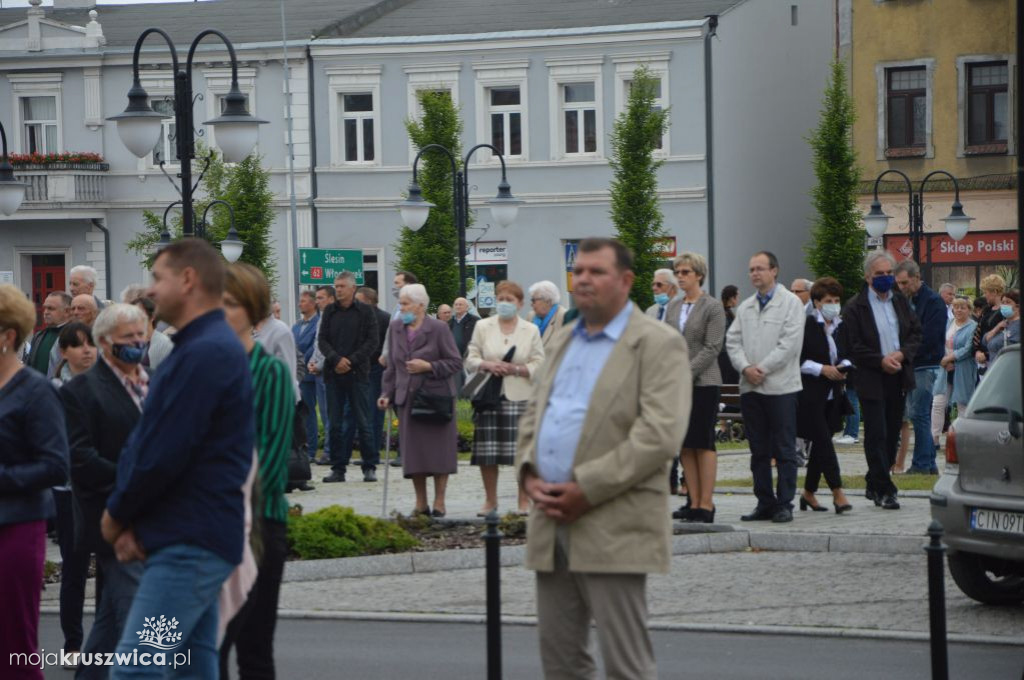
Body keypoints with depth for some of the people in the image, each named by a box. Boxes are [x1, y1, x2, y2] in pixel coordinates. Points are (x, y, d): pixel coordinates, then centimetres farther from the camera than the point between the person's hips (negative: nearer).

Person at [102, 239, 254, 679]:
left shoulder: (204, 354, -17)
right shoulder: (204, 346, 18)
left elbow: (162, 455, -20)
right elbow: (147, 441, 16)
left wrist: (117, 515, -4)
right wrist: (133, 524, 2)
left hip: (189, 544, -11)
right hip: (190, 540, 11)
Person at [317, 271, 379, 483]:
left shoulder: (365, 312, 2)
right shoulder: (330, 312, 10)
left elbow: (372, 342, -2)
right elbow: (322, 340, 6)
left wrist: (351, 361, -12)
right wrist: (336, 359, -11)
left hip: (358, 373, -3)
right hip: (334, 374, 3)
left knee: (363, 423, -1)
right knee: (334, 424, 3)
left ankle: (370, 467, 5)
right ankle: (338, 469, 8)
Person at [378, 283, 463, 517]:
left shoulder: (438, 329, -6)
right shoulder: (395, 328, 8)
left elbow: (455, 362, -5)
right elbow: (392, 366, 15)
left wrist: (428, 366, -17)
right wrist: (387, 394, 6)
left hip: (436, 396, -4)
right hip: (408, 398, 4)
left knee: (438, 450, 0)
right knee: (412, 452, 3)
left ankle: (439, 502, 9)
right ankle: (420, 503, 11)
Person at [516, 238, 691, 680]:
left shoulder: (658, 344, -6)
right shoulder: (563, 343, 19)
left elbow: (659, 435, -16)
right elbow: (533, 415, 21)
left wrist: (587, 489, -18)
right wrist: (528, 474, 0)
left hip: (613, 527, -7)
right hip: (552, 523, 8)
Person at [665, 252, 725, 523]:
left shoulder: (713, 307, -4)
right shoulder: (673, 307, 14)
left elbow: (712, 348, -10)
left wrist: (686, 373, -16)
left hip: (703, 382, -6)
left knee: (703, 443, -5)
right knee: (685, 444, 5)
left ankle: (706, 504, -4)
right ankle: (694, 503, 9)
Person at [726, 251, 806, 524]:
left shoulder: (790, 303, -3)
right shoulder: (745, 307, 15)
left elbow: (790, 343, -12)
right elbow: (733, 341, 9)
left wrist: (762, 369, -14)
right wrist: (745, 368, -9)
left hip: (780, 387, -6)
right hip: (750, 387, 6)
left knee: (784, 450, -3)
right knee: (759, 450, 8)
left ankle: (784, 504, 0)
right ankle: (765, 502, 14)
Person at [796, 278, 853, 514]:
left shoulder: (841, 327, 11)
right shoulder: (806, 326, -9)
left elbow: (846, 354, 20)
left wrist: (844, 366, -2)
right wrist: (822, 369, -17)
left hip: (832, 394, 7)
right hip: (810, 394, -7)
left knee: (820, 443, 11)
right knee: (823, 442, -11)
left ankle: (808, 492, 22)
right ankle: (837, 492, -14)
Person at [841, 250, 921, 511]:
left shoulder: (901, 302, 11)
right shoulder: (855, 307, -7)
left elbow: (916, 333, 11)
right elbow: (853, 345, -11)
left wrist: (902, 354, -7)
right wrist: (881, 361, -18)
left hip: (899, 377, 6)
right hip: (871, 380, -6)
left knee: (892, 433, 10)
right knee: (876, 435, -7)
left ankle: (874, 484, 22)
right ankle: (883, 490, -4)